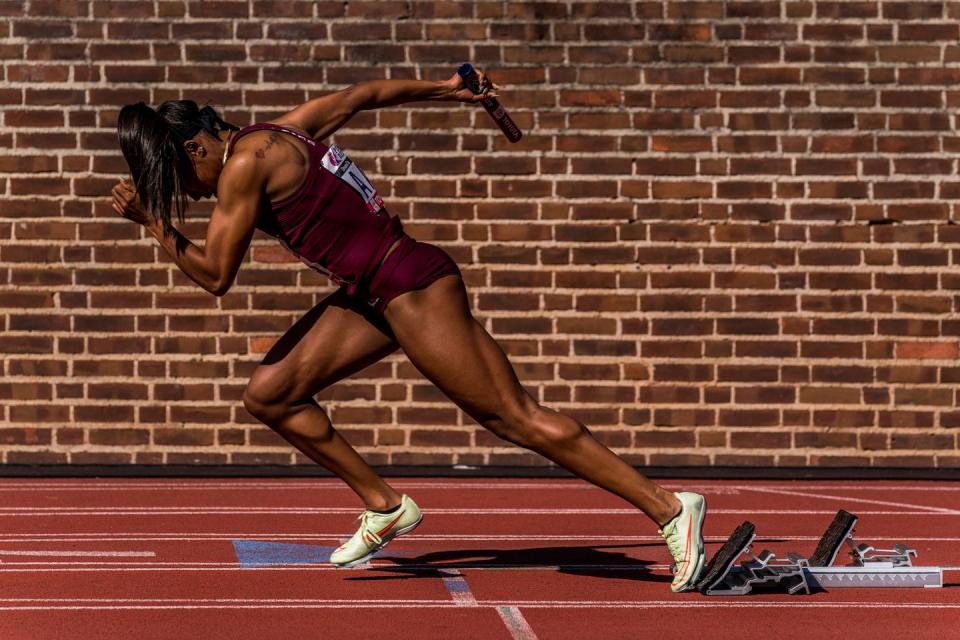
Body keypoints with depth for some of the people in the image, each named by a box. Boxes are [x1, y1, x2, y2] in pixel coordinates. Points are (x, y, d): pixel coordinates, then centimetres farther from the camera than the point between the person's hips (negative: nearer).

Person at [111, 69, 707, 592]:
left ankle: (670, 509, -5)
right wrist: (443, 89, 35)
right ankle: (385, 506, 17)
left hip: (411, 287, -10)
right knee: (269, 394, 7)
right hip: (369, 294, 10)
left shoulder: (245, 162, -15)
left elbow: (216, 276, -11)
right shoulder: (277, 133, 12)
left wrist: (153, 221, -2)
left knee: (514, 417, -8)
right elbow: (362, 94, 24)